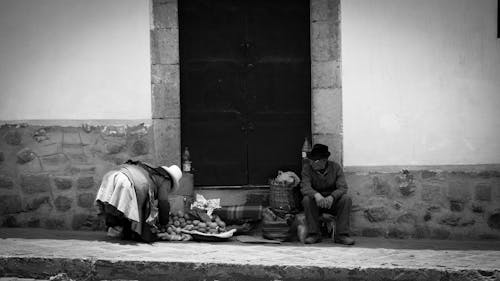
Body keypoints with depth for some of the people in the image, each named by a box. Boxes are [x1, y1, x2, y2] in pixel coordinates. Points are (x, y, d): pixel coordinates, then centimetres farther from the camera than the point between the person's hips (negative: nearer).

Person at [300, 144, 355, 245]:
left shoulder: (335, 167, -8)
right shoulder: (307, 167, -10)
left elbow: (342, 188, -17)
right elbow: (305, 187, -22)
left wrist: (332, 197, -39)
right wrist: (316, 195, -44)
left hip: (333, 202, 0)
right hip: (316, 203, 0)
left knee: (346, 199, -27)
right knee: (307, 199, -31)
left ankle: (341, 235, -23)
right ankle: (314, 234, -20)